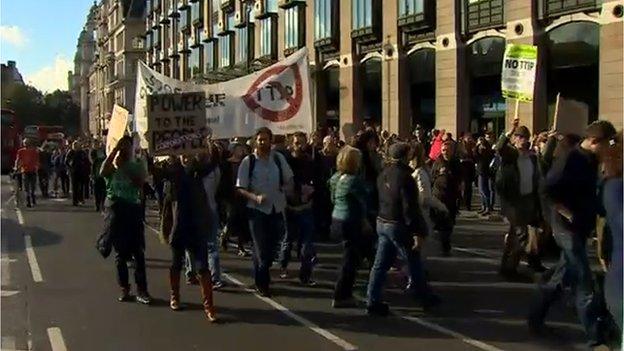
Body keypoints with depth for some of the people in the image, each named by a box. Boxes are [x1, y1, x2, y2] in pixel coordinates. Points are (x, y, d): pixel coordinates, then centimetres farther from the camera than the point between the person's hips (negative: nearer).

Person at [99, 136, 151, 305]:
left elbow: (140, 182, -13)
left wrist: (124, 166, -12)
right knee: (120, 253, 8)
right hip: (115, 210, 0)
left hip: (133, 210, 0)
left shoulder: (137, 167, 6)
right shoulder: (111, 166, 3)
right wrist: (115, 149, -20)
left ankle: (141, 290, 1)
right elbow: (102, 172, -22)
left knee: (138, 252, -3)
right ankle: (124, 289, 19)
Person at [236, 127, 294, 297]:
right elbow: (241, 188, -7)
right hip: (257, 209, -3)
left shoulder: (279, 158, 2)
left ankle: (260, 278, 32)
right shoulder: (248, 161, -7)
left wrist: (285, 189, -5)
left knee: (271, 247, 11)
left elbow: (289, 180, 15)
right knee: (261, 249, -3)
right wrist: (255, 197, -22)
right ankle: (262, 282, 13)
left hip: (277, 208, 4)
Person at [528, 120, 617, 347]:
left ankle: (536, 318, 29)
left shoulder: (590, 160, 10)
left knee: (562, 276, 17)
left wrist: (591, 215, 3)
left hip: (581, 227, 9)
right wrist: (569, 215, -18)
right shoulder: (571, 159, -16)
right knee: (584, 284, -6)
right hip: (568, 227, -9)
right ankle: (595, 337, 0)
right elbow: (550, 190, -22)